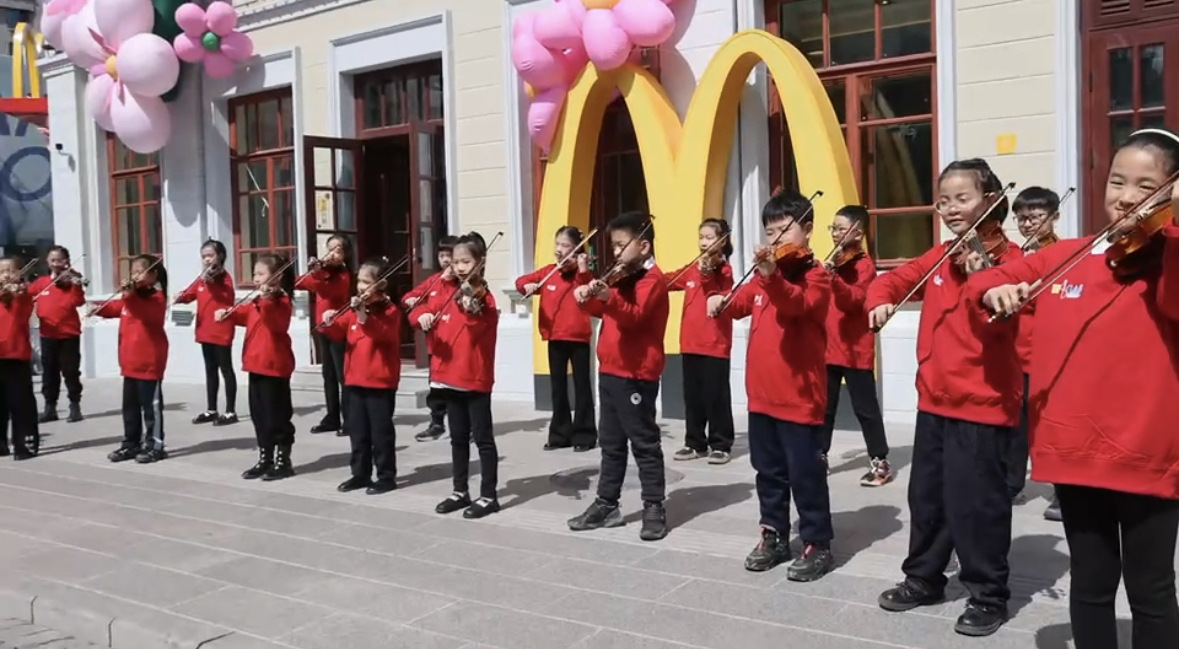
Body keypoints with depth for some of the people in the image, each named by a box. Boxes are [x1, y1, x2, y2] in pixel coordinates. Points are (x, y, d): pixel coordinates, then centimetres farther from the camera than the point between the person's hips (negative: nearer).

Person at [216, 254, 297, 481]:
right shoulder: (256, 302, 13)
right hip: (256, 364, 9)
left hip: (274, 366, -9)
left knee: (276, 416, -2)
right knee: (259, 416, 14)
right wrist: (226, 313, 4)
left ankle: (283, 461, 7)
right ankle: (265, 459, 23)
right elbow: (242, 314, 24)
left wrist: (266, 302, -43)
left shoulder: (281, 302, -13)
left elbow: (277, 324, -29)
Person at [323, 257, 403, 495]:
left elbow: (384, 334, -26)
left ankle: (387, 476, 9)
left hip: (380, 381, -7)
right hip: (355, 379, 7)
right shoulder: (354, 308, 10)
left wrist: (364, 317, -40)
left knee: (381, 432, 0)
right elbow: (339, 329, 7)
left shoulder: (389, 310, -9)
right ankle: (360, 473, 23)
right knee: (357, 430, 13)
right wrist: (330, 321, -15)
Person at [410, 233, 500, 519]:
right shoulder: (446, 295, 9)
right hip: (449, 377, 7)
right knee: (458, 437, 15)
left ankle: (489, 495, 8)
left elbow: (478, 329, -25)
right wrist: (423, 316, -14)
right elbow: (418, 310, 10)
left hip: (476, 379, -7)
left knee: (482, 437, 0)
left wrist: (470, 309, -46)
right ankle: (460, 492, 25)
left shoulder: (483, 298, -11)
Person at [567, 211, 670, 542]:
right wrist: (587, 298, 0)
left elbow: (634, 317, -26)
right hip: (610, 370, 9)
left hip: (636, 374, -9)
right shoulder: (620, 277, 14)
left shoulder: (652, 278, -12)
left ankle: (654, 508, 5)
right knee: (611, 442, 14)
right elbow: (602, 311, 21)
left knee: (644, 443, -2)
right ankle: (607, 504, 22)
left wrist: (608, 297, -43)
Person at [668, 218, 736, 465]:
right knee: (692, 396, 11)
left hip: (715, 344, -6)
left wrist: (706, 275, -33)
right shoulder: (692, 268, 10)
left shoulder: (723, 269, -7)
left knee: (715, 396, -1)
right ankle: (695, 443, 21)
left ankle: (721, 445, 8)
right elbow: (668, 282, 18)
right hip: (690, 342, 6)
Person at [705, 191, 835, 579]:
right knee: (769, 471, 16)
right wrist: (721, 302, -3)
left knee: (804, 473, 0)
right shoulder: (766, 274, 12)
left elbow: (798, 304, -30)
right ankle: (774, 536, 28)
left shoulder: (815, 275, -11)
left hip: (799, 396, -7)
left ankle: (818, 544, 12)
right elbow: (741, 301, 20)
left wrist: (771, 276, -49)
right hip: (761, 393, 7)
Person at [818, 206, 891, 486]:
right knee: (824, 405, 12)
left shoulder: (864, 265, -10)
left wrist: (833, 278, -37)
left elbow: (854, 300, -24)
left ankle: (880, 462, 5)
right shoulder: (834, 261, 13)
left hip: (855, 349, -7)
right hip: (827, 346, 7)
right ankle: (820, 455, 22)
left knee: (865, 407, -2)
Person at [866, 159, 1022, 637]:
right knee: (926, 493, 16)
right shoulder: (938, 257, 9)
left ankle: (989, 595, 14)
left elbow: (999, 322, -21)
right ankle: (924, 576, 32)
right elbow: (892, 280, 16)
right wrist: (880, 301, -5)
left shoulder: (1007, 258, -10)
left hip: (983, 401, -7)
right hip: (934, 396, 7)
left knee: (974, 500, -2)